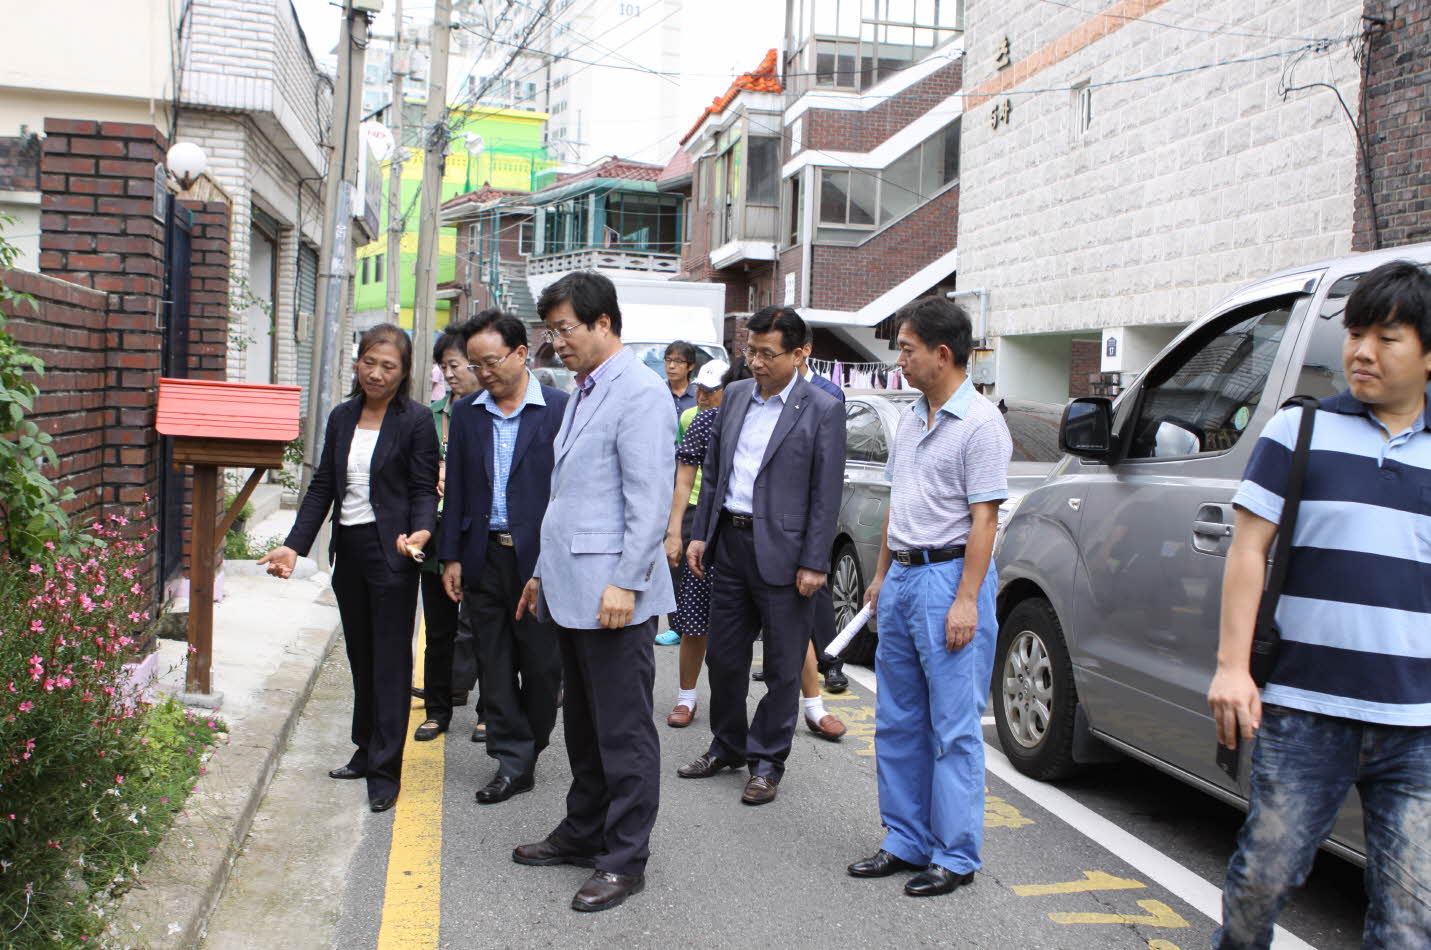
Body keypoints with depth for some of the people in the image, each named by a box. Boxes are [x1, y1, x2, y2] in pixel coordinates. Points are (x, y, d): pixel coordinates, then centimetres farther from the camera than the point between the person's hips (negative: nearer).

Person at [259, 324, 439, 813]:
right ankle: (367, 752, 28)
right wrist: (294, 546, 3)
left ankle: (385, 771, 3)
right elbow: (322, 486, 11)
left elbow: (424, 489, -7)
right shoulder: (342, 418, 10)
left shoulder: (416, 420, -6)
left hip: (390, 552, -6)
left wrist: (420, 532, -27)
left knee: (390, 659, -2)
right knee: (361, 657, 15)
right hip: (348, 551, 6)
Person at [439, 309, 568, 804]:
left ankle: (530, 749, 27)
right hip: (485, 558, 4)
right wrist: (451, 556, 6)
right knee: (495, 667, 8)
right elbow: (457, 490, 11)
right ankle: (513, 763, 18)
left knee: (542, 662, 5)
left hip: (539, 557, -4)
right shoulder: (466, 413, 9)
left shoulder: (560, 409, -4)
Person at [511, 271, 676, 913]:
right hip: (571, 589, 10)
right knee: (583, 726, 19)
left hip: (613, 593, -10)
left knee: (623, 732, 0)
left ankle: (625, 860, 10)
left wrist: (626, 582, -22)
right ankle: (584, 833, 32)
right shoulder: (583, 394, 18)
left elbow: (650, 500, -18)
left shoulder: (640, 395, -12)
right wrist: (546, 572, 23)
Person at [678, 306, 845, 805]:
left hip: (782, 552, -5)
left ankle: (766, 761, 20)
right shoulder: (735, 395, 9)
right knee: (723, 655, 15)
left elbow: (827, 494, -10)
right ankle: (727, 747, 33)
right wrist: (700, 534, 10)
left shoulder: (822, 409, -8)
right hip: (731, 542, 6)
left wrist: (813, 563, -13)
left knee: (783, 667, 6)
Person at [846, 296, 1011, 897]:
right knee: (897, 723, 13)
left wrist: (966, 600, -20)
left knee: (954, 729, -1)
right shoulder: (911, 419, 14)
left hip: (950, 576, -9)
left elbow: (983, 518, -16)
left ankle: (955, 857, 9)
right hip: (902, 577, 9)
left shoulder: (980, 423, -12)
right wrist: (881, 574, 18)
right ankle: (906, 842, 25)